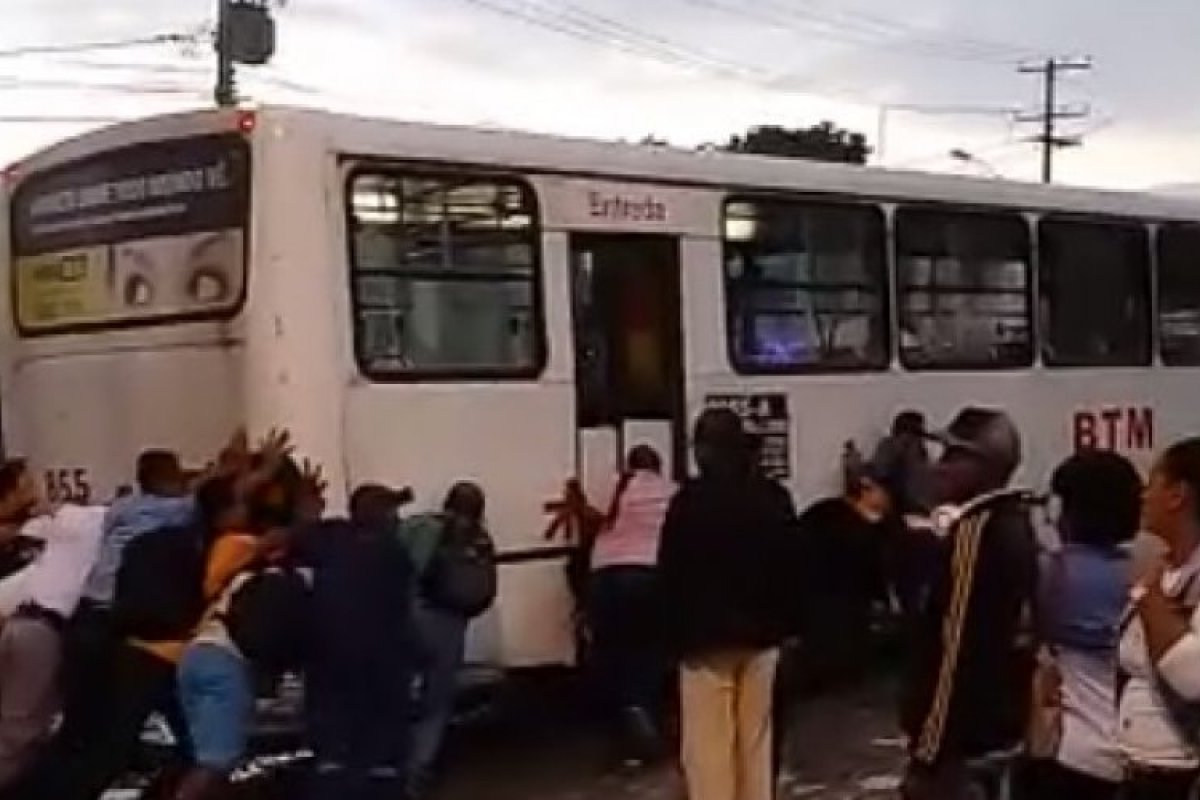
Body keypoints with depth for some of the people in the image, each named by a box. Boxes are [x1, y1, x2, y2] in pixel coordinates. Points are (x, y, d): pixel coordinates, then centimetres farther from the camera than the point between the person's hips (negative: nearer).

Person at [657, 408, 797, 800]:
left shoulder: (689, 501, -13)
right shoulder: (774, 498, 3)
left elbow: (670, 575, -11)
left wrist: (674, 634, -2)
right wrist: (782, 623, 13)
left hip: (706, 636, -5)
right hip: (761, 632, 5)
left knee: (709, 743, 1)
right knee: (756, 738, 14)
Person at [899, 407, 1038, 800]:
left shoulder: (975, 530, -18)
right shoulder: (1015, 523, 11)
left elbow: (958, 647, -22)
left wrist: (928, 750, -19)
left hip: (963, 736, -10)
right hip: (1000, 725, 10)